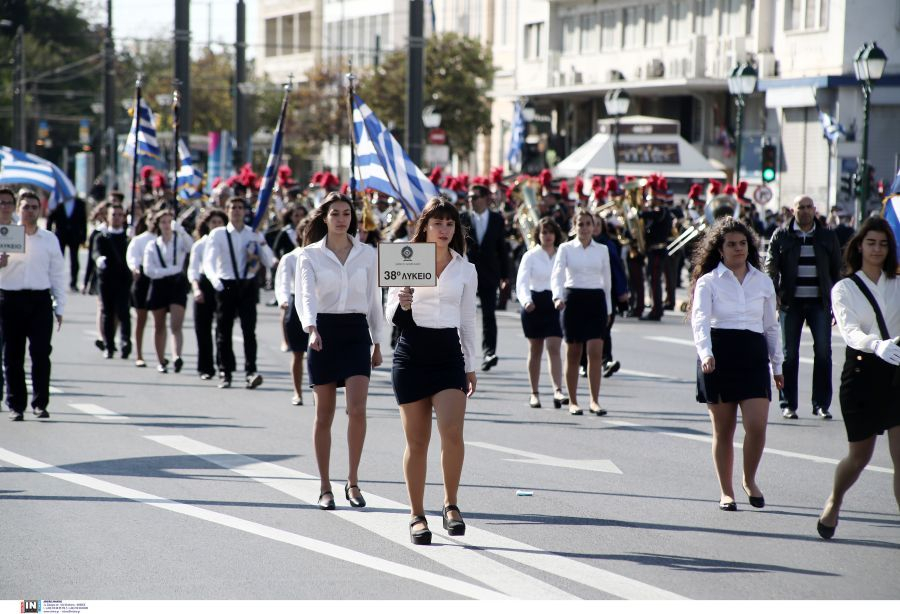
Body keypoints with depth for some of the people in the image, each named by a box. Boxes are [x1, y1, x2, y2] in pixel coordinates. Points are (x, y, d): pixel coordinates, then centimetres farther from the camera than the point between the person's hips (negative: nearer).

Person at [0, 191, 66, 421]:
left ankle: (40, 403, 0)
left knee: (41, 354, -7)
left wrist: (59, 307, 8)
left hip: (40, 300, 0)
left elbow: (57, 274, 11)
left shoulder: (50, 239, 10)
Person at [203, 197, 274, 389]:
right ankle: (226, 373, 12)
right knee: (224, 332, 3)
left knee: (249, 330, -11)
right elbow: (208, 261, -7)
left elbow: (269, 262, 7)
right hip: (226, 286, 0)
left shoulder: (254, 234, 10)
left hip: (248, 286, 0)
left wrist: (261, 243, -10)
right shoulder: (218, 234, 3)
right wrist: (214, 279, -27)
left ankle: (251, 371, -17)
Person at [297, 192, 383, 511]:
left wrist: (377, 343, 13)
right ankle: (325, 487, 12)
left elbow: (374, 300, 13)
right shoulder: (311, 255, 1)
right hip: (323, 332, -1)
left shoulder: (368, 255, 7)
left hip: (356, 332, 1)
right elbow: (306, 295, -12)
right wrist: (311, 329, -30)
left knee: (357, 408, -15)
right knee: (324, 415, 3)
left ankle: (353, 482, -3)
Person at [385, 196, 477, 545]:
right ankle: (417, 515, 10)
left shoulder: (466, 270, 8)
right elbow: (391, 316, 3)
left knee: (451, 431, -18)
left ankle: (451, 503, -1)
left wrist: (471, 366, 13)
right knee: (417, 441, 1)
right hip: (411, 353, -1)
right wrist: (402, 304, -19)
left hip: (449, 354, 1)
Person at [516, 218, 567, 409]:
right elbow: (522, 282, -10)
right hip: (534, 304, 0)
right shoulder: (530, 256, 0)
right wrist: (526, 300, -28)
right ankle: (534, 393, 15)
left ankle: (558, 391, -20)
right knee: (535, 350, 7)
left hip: (556, 304, 0)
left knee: (554, 348, -11)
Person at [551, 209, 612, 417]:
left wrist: (608, 308, 14)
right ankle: (573, 401, 12)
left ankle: (595, 400, -7)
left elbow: (607, 280, 14)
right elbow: (557, 275, -8)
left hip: (596, 299, 1)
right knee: (573, 354, 4)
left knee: (595, 352, -10)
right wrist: (557, 296, -26)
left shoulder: (602, 250, 8)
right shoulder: (566, 248, 2)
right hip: (573, 298, -1)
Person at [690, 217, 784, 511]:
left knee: (757, 425, -10)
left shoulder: (763, 282, 12)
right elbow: (700, 320, -12)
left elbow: (771, 326, 19)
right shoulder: (708, 282, 2)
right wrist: (705, 353, -29)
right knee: (723, 430, 3)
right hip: (718, 356, -2)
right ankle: (726, 492, 15)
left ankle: (750, 480, 14)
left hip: (753, 355, 2)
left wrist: (778, 366, 18)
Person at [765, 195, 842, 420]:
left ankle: (821, 404, 4)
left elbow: (836, 271, 12)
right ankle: (788, 404, 9)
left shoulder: (828, 237, 9)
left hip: (819, 302, 1)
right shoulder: (781, 236, 4)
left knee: (823, 352, -4)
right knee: (789, 354, 2)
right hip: (791, 302, -1)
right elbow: (771, 266, -1)